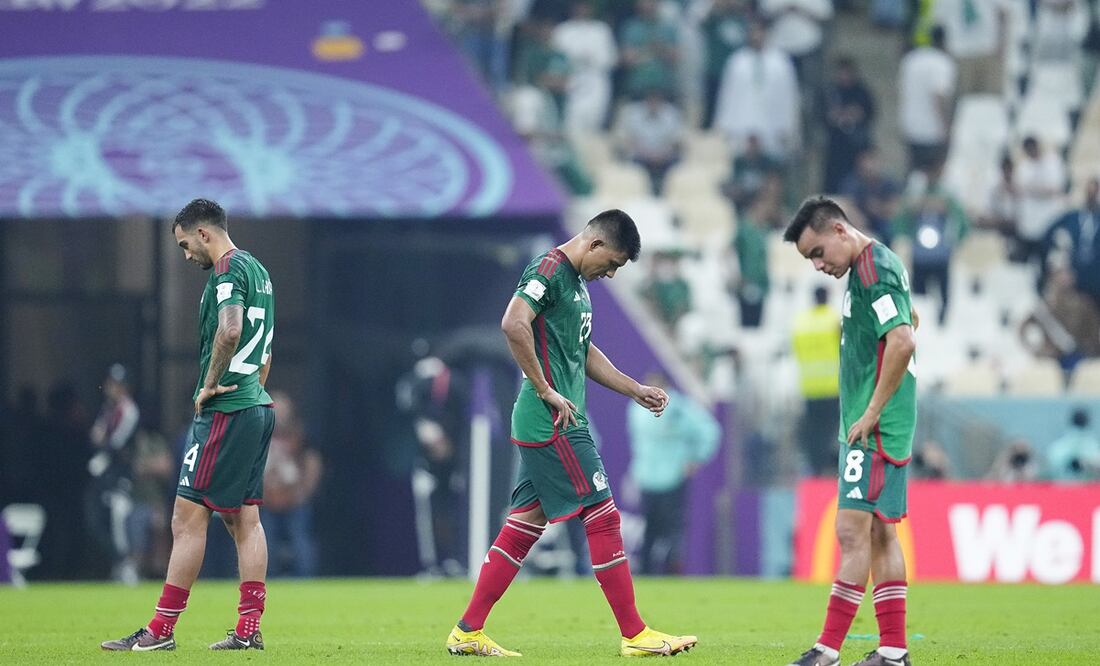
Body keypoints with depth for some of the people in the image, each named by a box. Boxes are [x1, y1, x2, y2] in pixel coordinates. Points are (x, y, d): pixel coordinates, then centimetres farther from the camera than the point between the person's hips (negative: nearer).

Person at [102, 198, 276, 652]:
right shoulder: (257, 270, 18)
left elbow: (230, 330, -29)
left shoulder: (228, 270, -12)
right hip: (258, 408, 10)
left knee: (188, 517, -7)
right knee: (245, 519, 8)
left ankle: (161, 629, -6)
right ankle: (249, 629, 6)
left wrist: (210, 385, -18)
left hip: (225, 411, -10)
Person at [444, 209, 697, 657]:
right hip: (553, 423, -10)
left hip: (550, 426, 10)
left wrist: (637, 391, 24)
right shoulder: (549, 271, -12)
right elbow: (514, 324, -27)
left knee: (524, 527, 10)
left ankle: (468, 632, 11)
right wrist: (546, 391, -22)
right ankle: (635, 635, -3)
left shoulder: (576, 282, 20)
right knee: (603, 517, -6)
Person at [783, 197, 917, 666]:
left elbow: (903, 342, -26)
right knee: (879, 534, 10)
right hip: (873, 426, 11)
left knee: (853, 531, -11)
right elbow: (908, 324, 31)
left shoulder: (873, 269, -15)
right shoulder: (871, 267, 16)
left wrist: (871, 414, -21)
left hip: (873, 429, -11)